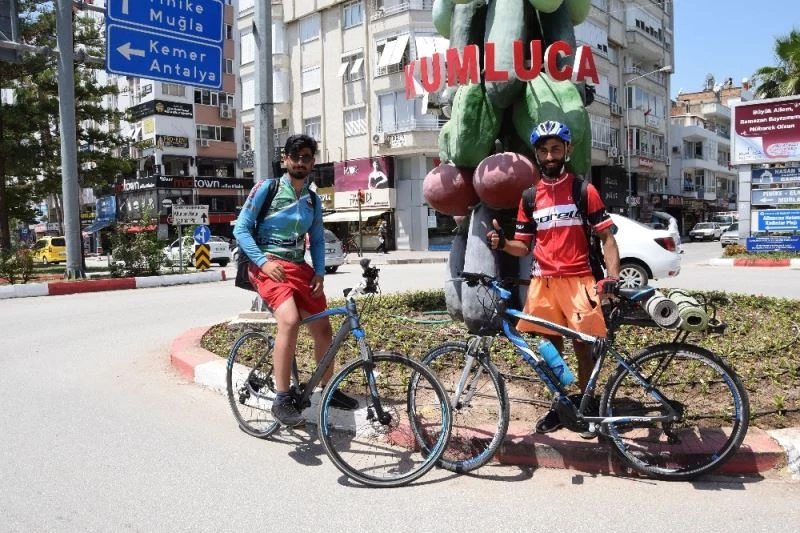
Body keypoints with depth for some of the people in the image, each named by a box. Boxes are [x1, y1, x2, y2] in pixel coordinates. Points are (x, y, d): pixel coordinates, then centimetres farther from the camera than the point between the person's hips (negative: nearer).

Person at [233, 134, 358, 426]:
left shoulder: (312, 200, 13)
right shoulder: (266, 188, -3)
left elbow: (317, 239, 18)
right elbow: (240, 229, -6)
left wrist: (319, 272, 1)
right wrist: (263, 261, -18)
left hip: (299, 268, 6)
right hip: (267, 266, -6)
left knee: (323, 328, 3)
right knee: (290, 320, -30)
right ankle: (281, 400, -23)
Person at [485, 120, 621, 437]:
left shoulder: (584, 190, 1)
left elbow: (606, 237, 0)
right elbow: (524, 246, 10)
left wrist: (613, 277, -15)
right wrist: (502, 243, -12)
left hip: (578, 280, -3)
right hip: (543, 280, 3)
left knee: (583, 346, 2)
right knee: (552, 345, 11)